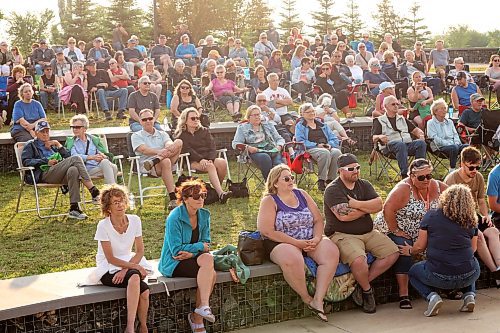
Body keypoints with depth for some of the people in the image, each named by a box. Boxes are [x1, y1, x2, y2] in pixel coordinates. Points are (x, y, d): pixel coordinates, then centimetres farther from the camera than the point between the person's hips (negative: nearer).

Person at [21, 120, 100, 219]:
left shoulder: (52, 145, 35)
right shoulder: (31, 145, 21)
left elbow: (67, 157, 25)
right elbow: (25, 161, 2)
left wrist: (58, 145, 14)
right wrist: (46, 161, -7)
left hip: (59, 175, 4)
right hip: (45, 175, -4)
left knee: (73, 170, -36)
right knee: (76, 159, -25)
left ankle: (74, 209, -43)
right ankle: (94, 193, -34)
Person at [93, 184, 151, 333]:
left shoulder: (135, 220, -3)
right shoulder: (103, 225, -14)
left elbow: (140, 251, -1)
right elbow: (110, 258, -13)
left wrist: (126, 270, -17)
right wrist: (135, 267, -21)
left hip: (129, 262, 4)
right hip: (108, 270, -4)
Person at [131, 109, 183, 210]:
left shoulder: (162, 134, 24)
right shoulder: (136, 136, 13)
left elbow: (169, 144, 1)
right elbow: (143, 149, -8)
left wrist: (170, 148, -27)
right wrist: (158, 152, -28)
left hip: (167, 162, 4)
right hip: (145, 166, -4)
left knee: (178, 142, -18)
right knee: (165, 162, -39)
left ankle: (155, 161, -34)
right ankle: (172, 199, -45)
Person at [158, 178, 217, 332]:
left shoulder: (204, 215, 4)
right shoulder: (175, 218, -16)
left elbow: (206, 243, 2)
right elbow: (176, 250, -19)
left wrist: (192, 253, -18)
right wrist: (200, 246, -12)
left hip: (192, 258, 6)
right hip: (172, 264, -6)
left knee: (211, 274, -25)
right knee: (208, 259, -30)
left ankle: (197, 317, -12)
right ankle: (204, 306, -26)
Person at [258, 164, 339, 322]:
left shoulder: (302, 194, 13)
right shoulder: (269, 201, -2)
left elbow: (318, 220, 11)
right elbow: (267, 231, -14)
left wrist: (316, 239, -10)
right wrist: (297, 243, -18)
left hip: (310, 242, 5)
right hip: (282, 243, -5)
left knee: (331, 251, -23)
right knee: (292, 260, -38)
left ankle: (318, 299, -23)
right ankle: (306, 298, -15)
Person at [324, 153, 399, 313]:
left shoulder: (364, 185, 12)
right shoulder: (333, 190, -8)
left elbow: (378, 205, -2)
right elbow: (343, 215, -21)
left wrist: (356, 204, -14)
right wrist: (366, 208, -6)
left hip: (368, 233, 7)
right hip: (343, 235, -7)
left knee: (393, 252, -9)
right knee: (358, 260, -34)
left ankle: (362, 284, -2)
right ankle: (367, 290, -2)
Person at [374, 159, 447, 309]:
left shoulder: (437, 186, -2)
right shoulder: (404, 188, -20)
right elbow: (388, 209, -27)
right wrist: (396, 231, -23)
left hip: (422, 233, 6)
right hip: (397, 230, -6)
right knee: (404, 251, -31)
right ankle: (403, 295, -27)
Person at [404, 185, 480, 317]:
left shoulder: (431, 216, -1)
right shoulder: (471, 221, 4)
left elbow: (420, 246, 2)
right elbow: (473, 249, 10)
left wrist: (410, 251, 24)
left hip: (439, 277, -2)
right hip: (468, 276, 2)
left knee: (413, 272, 28)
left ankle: (431, 296, 0)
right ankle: (470, 295, 11)